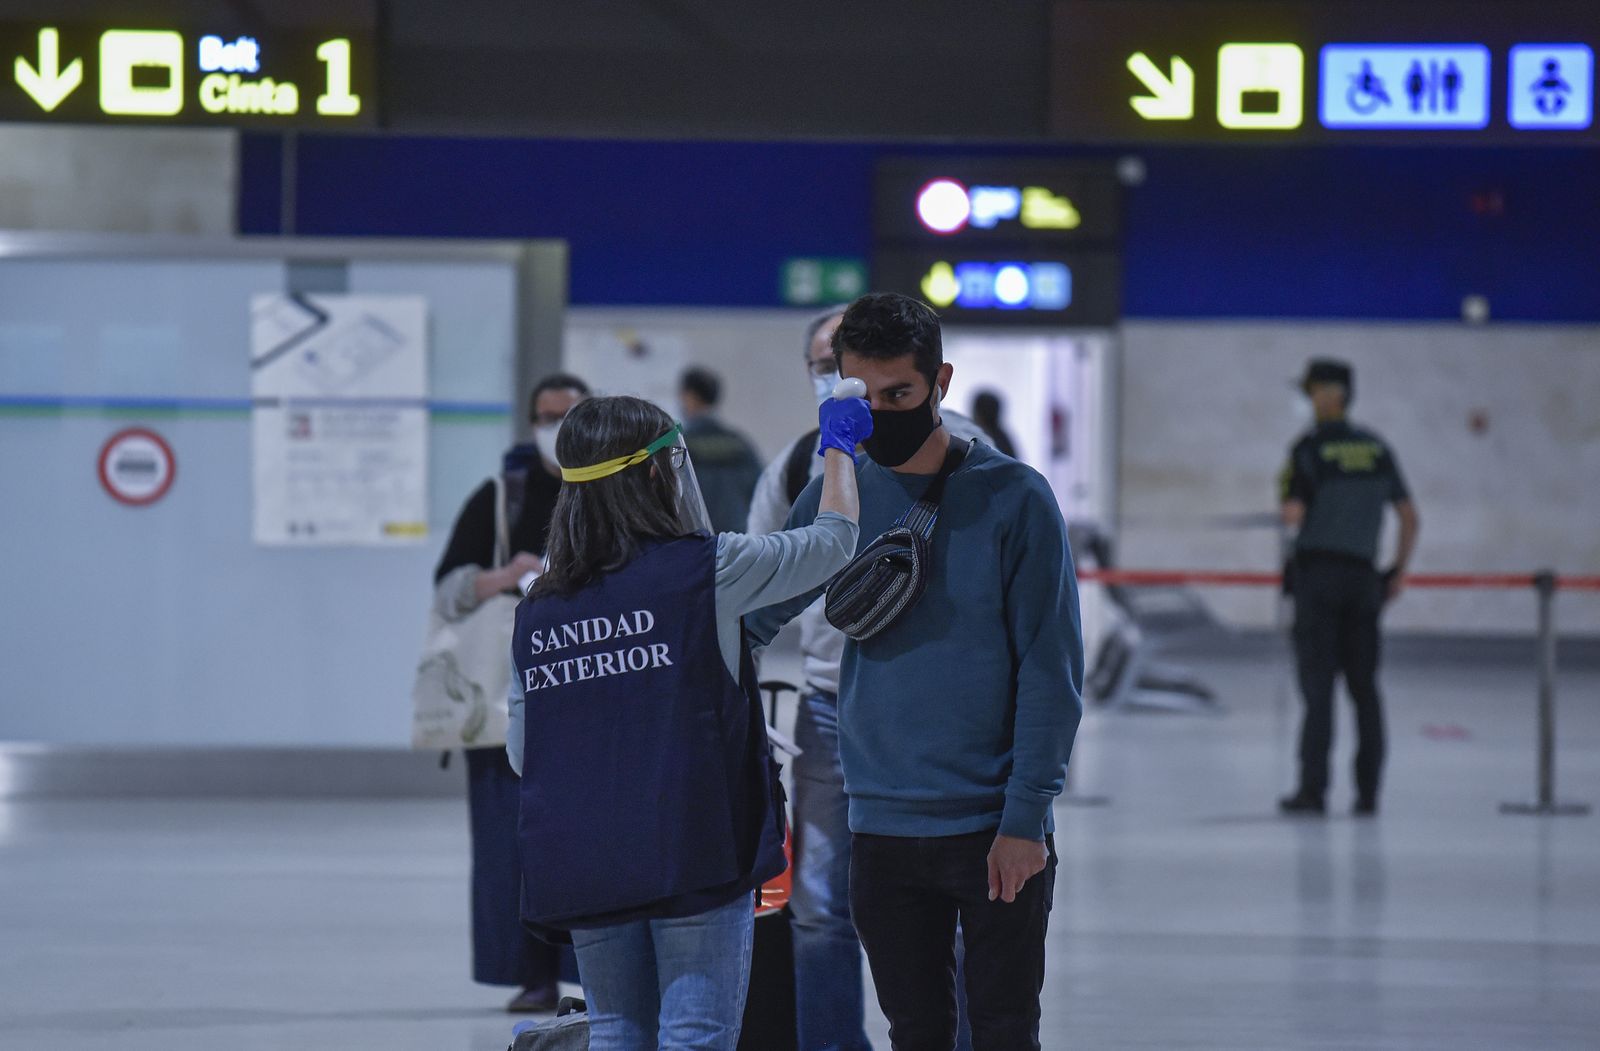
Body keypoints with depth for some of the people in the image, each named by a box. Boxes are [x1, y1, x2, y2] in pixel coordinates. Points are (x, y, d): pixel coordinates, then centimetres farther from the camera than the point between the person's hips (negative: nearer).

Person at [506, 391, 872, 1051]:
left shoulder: (537, 611, 5)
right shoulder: (705, 568, -7)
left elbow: (520, 754, 11)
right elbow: (833, 542, 7)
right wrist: (839, 445, 24)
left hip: (582, 867, 5)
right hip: (696, 855, -5)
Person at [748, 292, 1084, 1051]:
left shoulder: (1012, 499, -8)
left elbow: (1051, 671, -8)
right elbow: (754, 615, 8)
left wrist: (1026, 815, -12)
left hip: (997, 832, -3)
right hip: (883, 829, 3)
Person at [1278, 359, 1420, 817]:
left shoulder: (1309, 449, -7)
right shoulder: (1378, 449, 8)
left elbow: (1294, 514, -14)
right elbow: (1411, 518, 8)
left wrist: (1290, 508, 9)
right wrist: (1399, 572, 17)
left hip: (1317, 573, -4)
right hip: (1363, 578, 4)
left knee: (1317, 684, -4)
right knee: (1364, 685, 8)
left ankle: (1313, 789, -7)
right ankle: (1368, 791, 6)